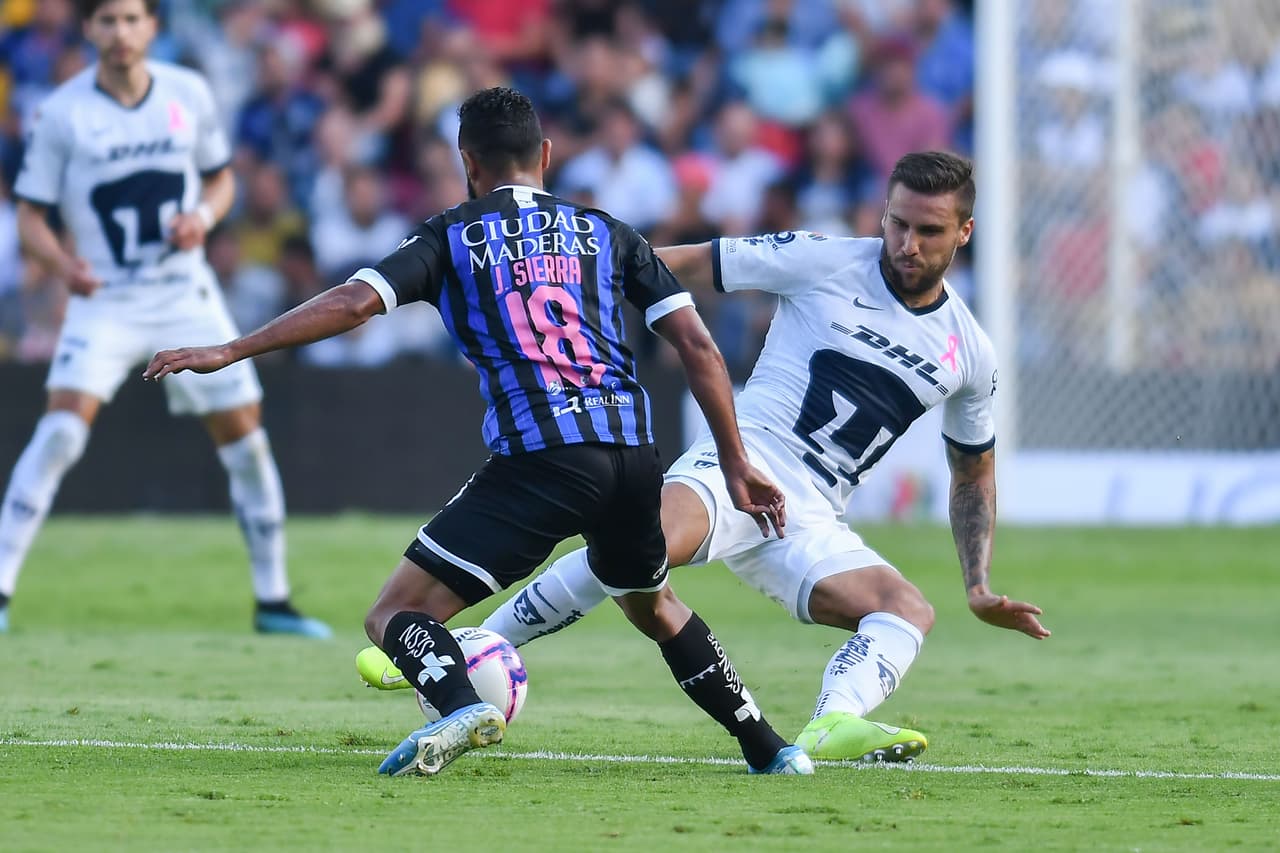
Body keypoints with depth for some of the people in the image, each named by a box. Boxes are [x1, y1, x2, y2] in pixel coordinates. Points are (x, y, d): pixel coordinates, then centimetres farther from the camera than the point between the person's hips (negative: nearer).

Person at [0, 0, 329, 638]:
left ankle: (274, 602, 15)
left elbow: (221, 179, 14)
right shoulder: (61, 112, -8)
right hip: (104, 298, -3)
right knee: (62, 427, -21)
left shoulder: (188, 94, 1)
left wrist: (202, 215, -8)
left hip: (186, 293, 3)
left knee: (245, 440, 1)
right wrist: (64, 263, -25)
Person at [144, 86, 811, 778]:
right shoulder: (605, 233, 19)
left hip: (538, 459, -4)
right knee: (654, 607, 33)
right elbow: (697, 345, 13)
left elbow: (354, 302, -4)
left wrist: (230, 352, 0)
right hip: (632, 454, 5)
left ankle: (459, 705, -32)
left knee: (395, 615, -1)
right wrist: (736, 464, 18)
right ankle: (770, 750, 30)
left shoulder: (451, 236, 10)